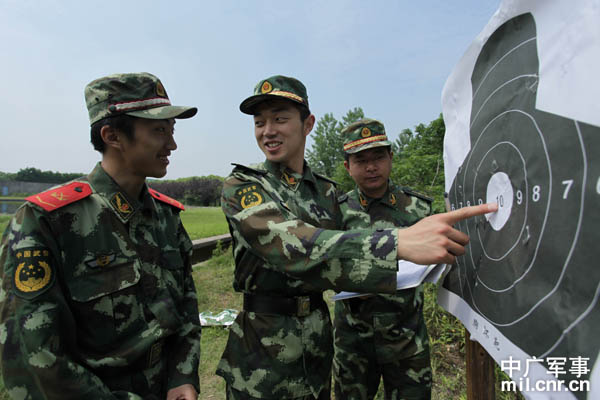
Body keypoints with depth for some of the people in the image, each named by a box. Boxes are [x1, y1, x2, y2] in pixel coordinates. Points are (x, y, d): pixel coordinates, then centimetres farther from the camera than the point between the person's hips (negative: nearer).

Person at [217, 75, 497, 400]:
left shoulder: (325, 191, 4)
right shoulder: (240, 187, -14)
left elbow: (334, 254, 10)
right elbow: (294, 248, -31)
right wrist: (399, 243, -41)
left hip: (318, 341, 5)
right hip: (262, 347, -4)